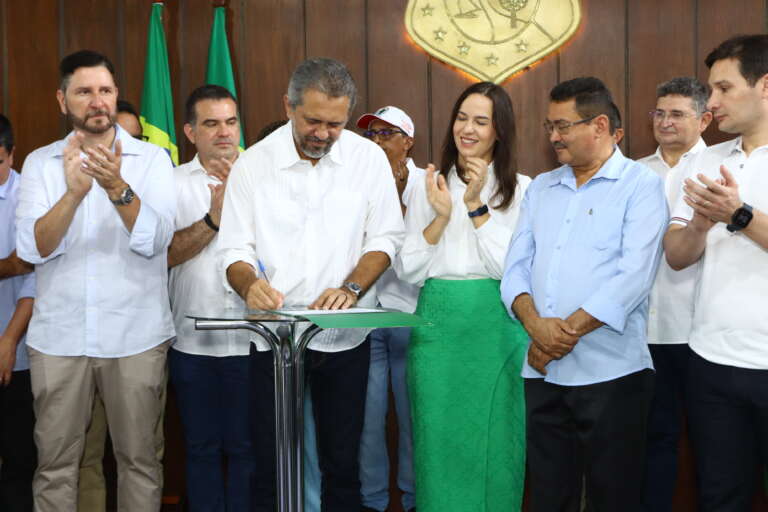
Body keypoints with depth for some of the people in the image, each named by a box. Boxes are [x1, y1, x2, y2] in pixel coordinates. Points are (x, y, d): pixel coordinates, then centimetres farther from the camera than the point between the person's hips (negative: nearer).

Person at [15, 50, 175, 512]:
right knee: (55, 463, 7)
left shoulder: (152, 158, 2)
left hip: (136, 335, -1)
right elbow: (33, 249, -8)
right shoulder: (41, 163, 6)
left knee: (139, 458, 6)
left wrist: (117, 188, -28)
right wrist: (73, 192, -24)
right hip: (58, 335, 1)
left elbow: (155, 239, -12)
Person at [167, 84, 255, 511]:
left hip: (250, 339, -1)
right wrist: (214, 217, -17)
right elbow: (168, 253, -6)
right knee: (202, 447, 12)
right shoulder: (173, 183, 5)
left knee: (245, 447, 6)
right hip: (193, 341, 2)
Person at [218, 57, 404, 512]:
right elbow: (236, 250, -1)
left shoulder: (369, 158, -1)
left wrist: (350, 288, -15)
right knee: (271, 466, 4)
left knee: (342, 464, 8)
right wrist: (250, 284, -24)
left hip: (345, 337, 1)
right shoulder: (253, 164, -3)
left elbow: (385, 238, 2)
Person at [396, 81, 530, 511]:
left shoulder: (520, 189, 2)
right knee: (438, 438, 5)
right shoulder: (429, 186, 7)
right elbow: (409, 271, 2)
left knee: (493, 440, 3)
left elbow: (512, 268, -8)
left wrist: (477, 207, -13)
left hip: (496, 326, -2)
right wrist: (441, 217, -10)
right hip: (437, 324, 2)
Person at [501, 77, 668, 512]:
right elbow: (516, 265, 8)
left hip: (611, 374, -5)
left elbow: (634, 275, -14)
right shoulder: (540, 188, 16)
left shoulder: (641, 186, -2)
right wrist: (536, 325, -11)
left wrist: (568, 330, -14)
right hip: (543, 373, 5)